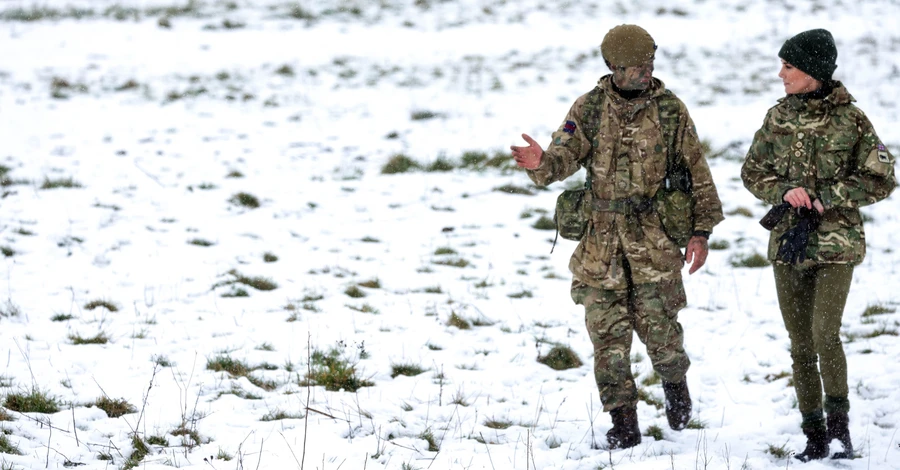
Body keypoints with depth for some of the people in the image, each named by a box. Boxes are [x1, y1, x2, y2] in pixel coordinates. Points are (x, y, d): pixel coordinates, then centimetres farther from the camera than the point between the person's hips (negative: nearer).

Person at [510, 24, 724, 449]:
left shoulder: (670, 109, 2)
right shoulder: (589, 109, 2)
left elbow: (696, 172, 6)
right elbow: (565, 156, -8)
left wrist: (701, 231, 1)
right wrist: (541, 164, -32)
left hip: (654, 237, -1)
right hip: (602, 237, 1)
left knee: (657, 326, -5)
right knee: (608, 333, 0)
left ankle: (675, 381, 28)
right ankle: (624, 424, 9)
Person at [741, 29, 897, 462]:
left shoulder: (850, 119, -7)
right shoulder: (778, 116, 5)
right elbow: (752, 173, 10)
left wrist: (826, 196, -13)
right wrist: (784, 191, -10)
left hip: (836, 243, -4)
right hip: (788, 243, 4)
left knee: (825, 334, -19)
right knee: (800, 344, 7)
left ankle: (839, 420, -2)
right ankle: (814, 436, 15)